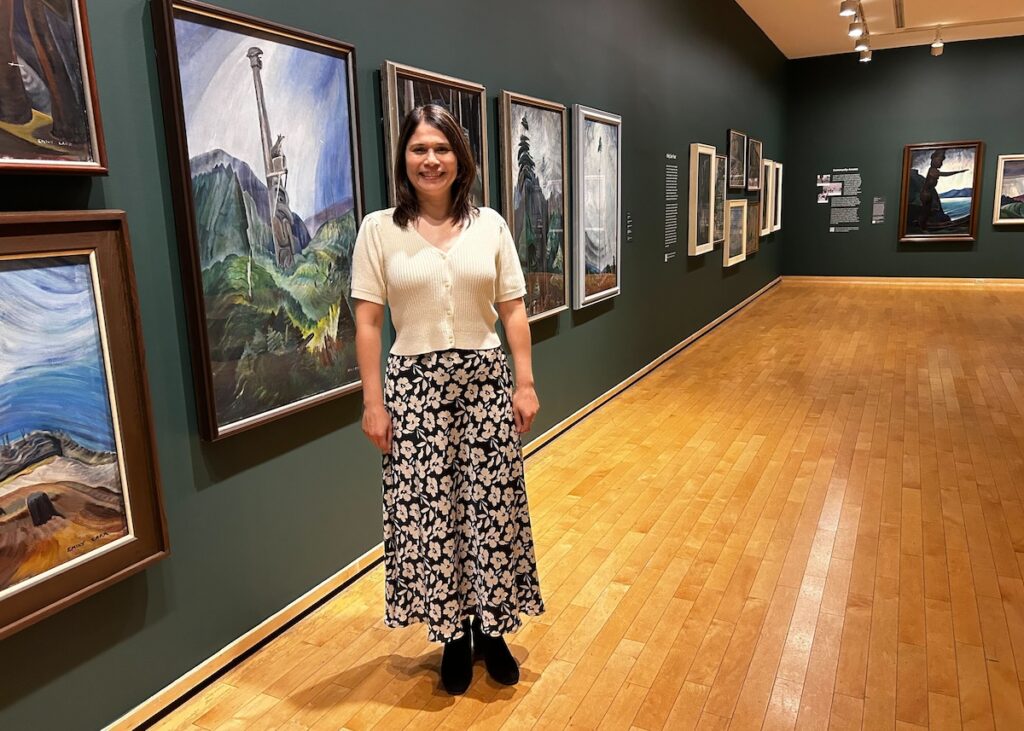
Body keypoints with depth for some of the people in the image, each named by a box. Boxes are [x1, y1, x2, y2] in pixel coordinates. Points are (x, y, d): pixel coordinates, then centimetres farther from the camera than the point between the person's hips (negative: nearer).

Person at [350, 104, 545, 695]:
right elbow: (367, 322, -3)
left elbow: (513, 311, 4)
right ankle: (453, 635, 26)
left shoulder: (490, 224, 3)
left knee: (493, 508, 8)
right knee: (427, 513, 5)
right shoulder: (379, 229, -2)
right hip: (415, 386, -1)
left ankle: (491, 629, 29)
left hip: (486, 381, 2)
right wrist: (374, 402, -6)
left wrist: (525, 384, -1)